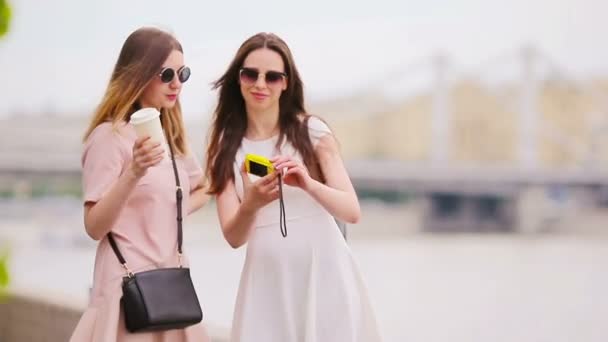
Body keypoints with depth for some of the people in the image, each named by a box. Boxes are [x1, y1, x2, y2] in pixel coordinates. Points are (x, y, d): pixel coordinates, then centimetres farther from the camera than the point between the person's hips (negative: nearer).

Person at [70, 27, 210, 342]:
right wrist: (133, 174, -30)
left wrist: (172, 215, 6)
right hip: (131, 282, -7)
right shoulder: (110, 136, -12)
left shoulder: (170, 134, 11)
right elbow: (94, 227, -17)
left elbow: (201, 191, 26)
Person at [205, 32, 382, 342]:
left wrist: (308, 184, -26)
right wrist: (250, 205, -27)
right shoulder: (225, 147, 2)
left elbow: (352, 211, -7)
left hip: (324, 274, -1)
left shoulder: (312, 131, -3)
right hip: (268, 281, 1)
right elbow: (233, 237, -5)